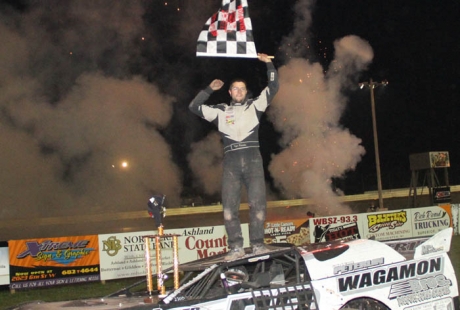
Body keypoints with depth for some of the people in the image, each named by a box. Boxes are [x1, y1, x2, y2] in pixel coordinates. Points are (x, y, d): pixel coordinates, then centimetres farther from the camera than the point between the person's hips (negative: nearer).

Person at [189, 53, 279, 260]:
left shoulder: (255, 106, 16)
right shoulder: (221, 111, 18)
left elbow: (273, 88, 12)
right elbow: (194, 107, 16)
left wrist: (269, 64, 9)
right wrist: (209, 90, 15)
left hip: (253, 160, -1)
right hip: (231, 162, 1)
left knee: (258, 203, -8)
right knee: (229, 206, -6)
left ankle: (257, 244, -2)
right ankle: (236, 247, -4)